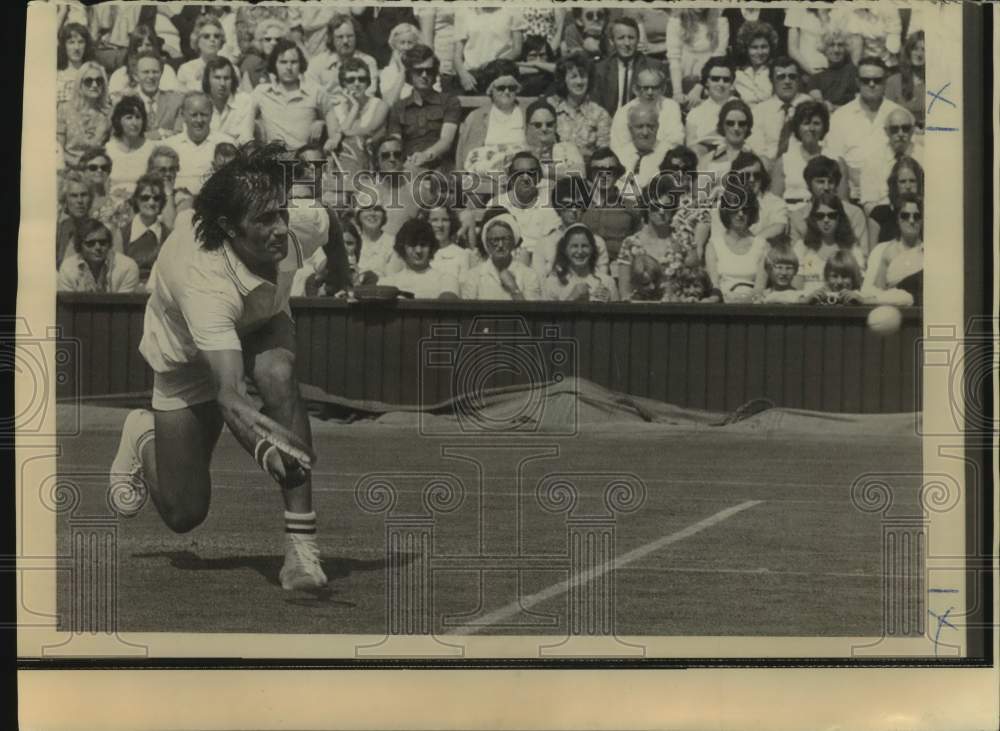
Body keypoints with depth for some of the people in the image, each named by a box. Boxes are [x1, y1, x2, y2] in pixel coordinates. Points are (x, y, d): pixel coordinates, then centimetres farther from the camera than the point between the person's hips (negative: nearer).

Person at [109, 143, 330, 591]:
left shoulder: (302, 226, -32)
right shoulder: (204, 283, -46)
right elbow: (229, 396, -55)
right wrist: (268, 452, -70)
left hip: (262, 326, 3)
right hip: (188, 357, -3)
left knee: (277, 374, -36)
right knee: (183, 513, -1)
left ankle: (302, 547, -32)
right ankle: (143, 437, 35)